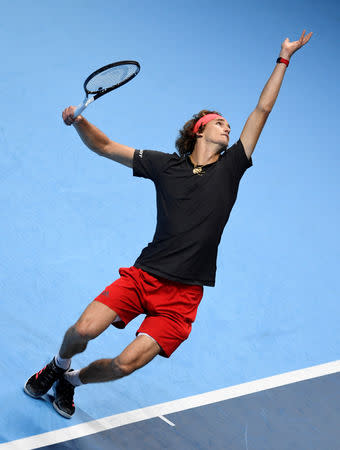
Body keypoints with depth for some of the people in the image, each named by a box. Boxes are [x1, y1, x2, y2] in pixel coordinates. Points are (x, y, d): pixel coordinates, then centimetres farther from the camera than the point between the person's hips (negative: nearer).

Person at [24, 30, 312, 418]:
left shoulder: (230, 167, 6)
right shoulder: (165, 165, 6)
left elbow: (262, 110, 9)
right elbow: (104, 146, 10)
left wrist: (284, 59, 12)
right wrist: (78, 121, -9)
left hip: (183, 294, 0)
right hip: (143, 274, 0)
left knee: (127, 363, -13)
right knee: (84, 330, -18)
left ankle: (72, 381, 18)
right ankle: (57, 367, 19)